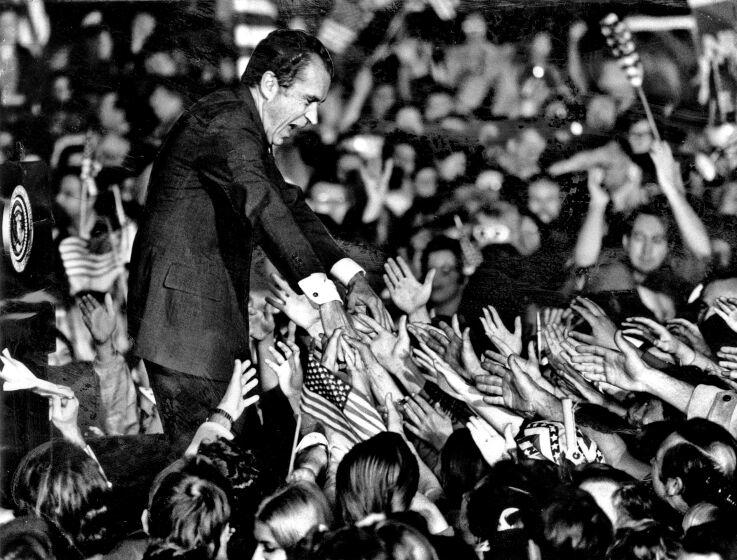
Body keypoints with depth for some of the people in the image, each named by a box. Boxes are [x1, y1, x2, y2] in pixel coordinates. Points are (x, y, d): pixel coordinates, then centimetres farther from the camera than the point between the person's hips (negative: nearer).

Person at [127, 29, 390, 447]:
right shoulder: (225, 121, -15)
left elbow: (288, 206, 19)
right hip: (185, 315, -10)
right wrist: (323, 294, -33)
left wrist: (352, 276, 5)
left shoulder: (248, 130, 18)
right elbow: (261, 206, -27)